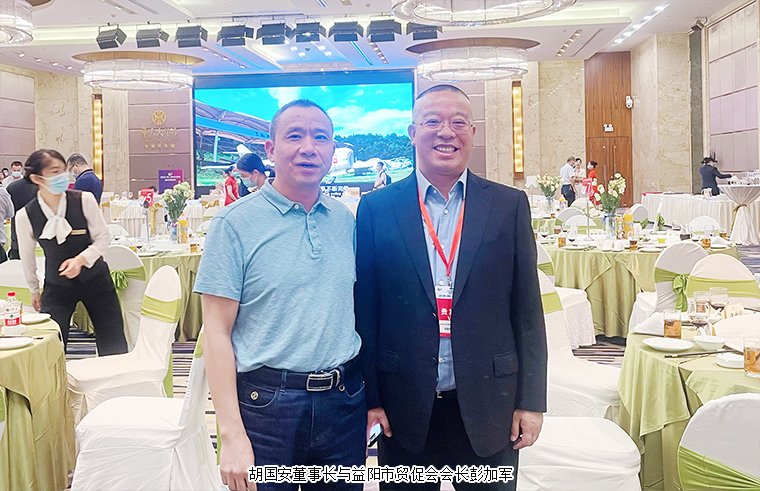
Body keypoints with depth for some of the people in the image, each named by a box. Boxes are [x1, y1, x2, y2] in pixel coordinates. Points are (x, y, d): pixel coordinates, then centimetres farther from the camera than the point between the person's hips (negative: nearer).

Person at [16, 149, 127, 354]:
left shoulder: (84, 200, -15)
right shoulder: (25, 216, -11)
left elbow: (104, 237, -5)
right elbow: (27, 257, 6)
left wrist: (81, 259, -22)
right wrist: (34, 290, 17)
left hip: (94, 278, 0)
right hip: (57, 285, 0)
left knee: (114, 347, 2)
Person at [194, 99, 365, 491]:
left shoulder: (346, 221, 6)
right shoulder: (234, 223, -7)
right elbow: (216, 333, -9)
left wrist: (372, 398, 7)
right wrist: (232, 435, -14)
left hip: (344, 401, 4)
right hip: (267, 404, -4)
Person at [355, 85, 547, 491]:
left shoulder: (510, 205, 2)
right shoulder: (376, 208, 1)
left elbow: (527, 310, 2)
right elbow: (364, 310, 1)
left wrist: (531, 400, 0)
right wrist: (368, 398, -1)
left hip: (487, 409, 1)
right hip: (404, 410, 0)